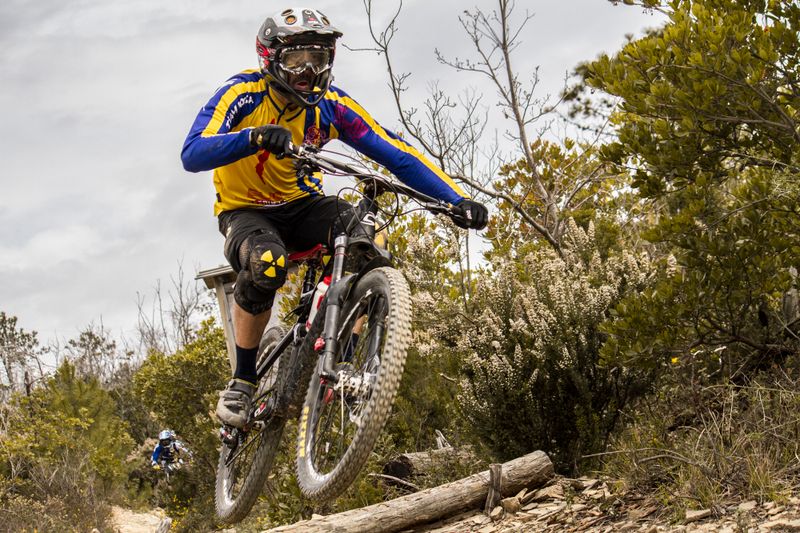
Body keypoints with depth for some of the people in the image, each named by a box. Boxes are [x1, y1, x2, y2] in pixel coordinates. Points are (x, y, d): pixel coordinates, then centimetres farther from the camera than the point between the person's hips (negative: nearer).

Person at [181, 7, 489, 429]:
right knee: (266, 265, -39)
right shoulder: (242, 94, -21)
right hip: (246, 212, -3)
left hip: (302, 205, 3)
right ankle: (242, 381, -17)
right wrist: (254, 136, -54)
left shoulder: (330, 105, -12)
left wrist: (458, 200, -27)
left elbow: (397, 154, -15)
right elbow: (192, 155, -35)